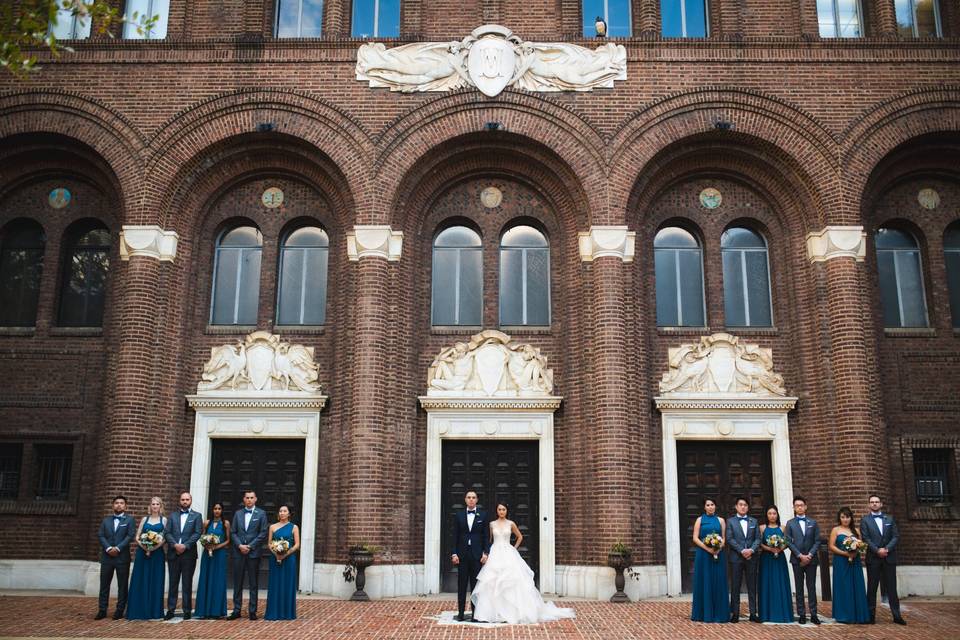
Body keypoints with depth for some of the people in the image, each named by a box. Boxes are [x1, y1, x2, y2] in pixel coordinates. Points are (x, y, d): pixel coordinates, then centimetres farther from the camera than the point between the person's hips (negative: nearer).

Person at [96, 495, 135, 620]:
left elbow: (130, 536, -6)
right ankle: (102, 610, 11)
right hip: (107, 557, 3)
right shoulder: (106, 520, 14)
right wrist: (108, 548, -11)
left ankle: (120, 610, 7)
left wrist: (118, 548, -15)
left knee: (122, 585, 1)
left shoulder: (129, 519, 4)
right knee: (104, 584, 5)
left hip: (122, 557, -3)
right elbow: (100, 535, 4)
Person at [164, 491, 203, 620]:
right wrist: (175, 545, -12)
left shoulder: (196, 516, 6)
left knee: (187, 584, 2)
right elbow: (167, 533, 3)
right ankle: (170, 610, 10)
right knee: (173, 583, 5)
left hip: (189, 554, -2)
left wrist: (185, 546, -14)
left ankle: (187, 610, 6)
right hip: (173, 553, 2)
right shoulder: (173, 516, 13)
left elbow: (197, 533, -4)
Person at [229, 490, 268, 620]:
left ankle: (252, 611, 5)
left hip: (254, 552, -3)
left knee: (253, 583, 2)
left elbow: (263, 533, -3)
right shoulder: (238, 514, 12)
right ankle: (237, 610, 11)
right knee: (237, 582, 5)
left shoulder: (261, 514, 2)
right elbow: (233, 532, 8)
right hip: (239, 552, 3)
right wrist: (240, 545, -8)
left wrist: (250, 546, -10)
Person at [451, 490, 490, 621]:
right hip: (462, 554, 1)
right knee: (461, 585, 4)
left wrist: (486, 553, -5)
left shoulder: (482, 515, 4)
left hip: (477, 554, -1)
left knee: (476, 585, 2)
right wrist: (454, 553, -2)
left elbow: (486, 536, 4)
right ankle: (460, 613, 8)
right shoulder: (458, 515, 6)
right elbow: (455, 536, 5)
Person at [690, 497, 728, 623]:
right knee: (704, 583, 0)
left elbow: (724, 538, 6)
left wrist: (719, 549, -13)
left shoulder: (720, 520, 10)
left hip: (718, 555, 2)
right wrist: (708, 548, -14)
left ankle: (719, 613, 7)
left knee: (718, 583, 1)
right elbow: (695, 538, -1)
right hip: (703, 555, -1)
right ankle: (704, 613, 4)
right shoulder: (700, 520, 6)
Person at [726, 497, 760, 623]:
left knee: (752, 586, 4)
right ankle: (735, 613, 3)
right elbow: (729, 539, -3)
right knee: (735, 587, 0)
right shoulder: (731, 521, 6)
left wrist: (751, 550, -11)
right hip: (736, 557, -2)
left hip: (751, 557, 2)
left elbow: (758, 538, 6)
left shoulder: (754, 521, 13)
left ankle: (753, 613, 8)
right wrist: (742, 551, -13)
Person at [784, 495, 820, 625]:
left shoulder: (813, 522, 8)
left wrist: (810, 555, -10)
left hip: (811, 559, 1)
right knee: (799, 588, 3)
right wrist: (800, 556, -11)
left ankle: (813, 614, 5)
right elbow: (789, 542, -2)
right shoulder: (790, 523, 4)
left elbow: (817, 541, 3)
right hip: (797, 560, -1)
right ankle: (801, 615, 7)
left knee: (812, 587, 1)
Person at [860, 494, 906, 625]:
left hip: (889, 557, 2)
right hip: (873, 558, -2)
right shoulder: (865, 520, 4)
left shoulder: (889, 519, 11)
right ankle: (871, 615, 5)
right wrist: (877, 550, -15)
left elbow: (896, 536, 4)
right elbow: (866, 538, -4)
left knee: (891, 587, 3)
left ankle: (897, 615, 8)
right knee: (872, 588, 2)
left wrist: (887, 549, -10)